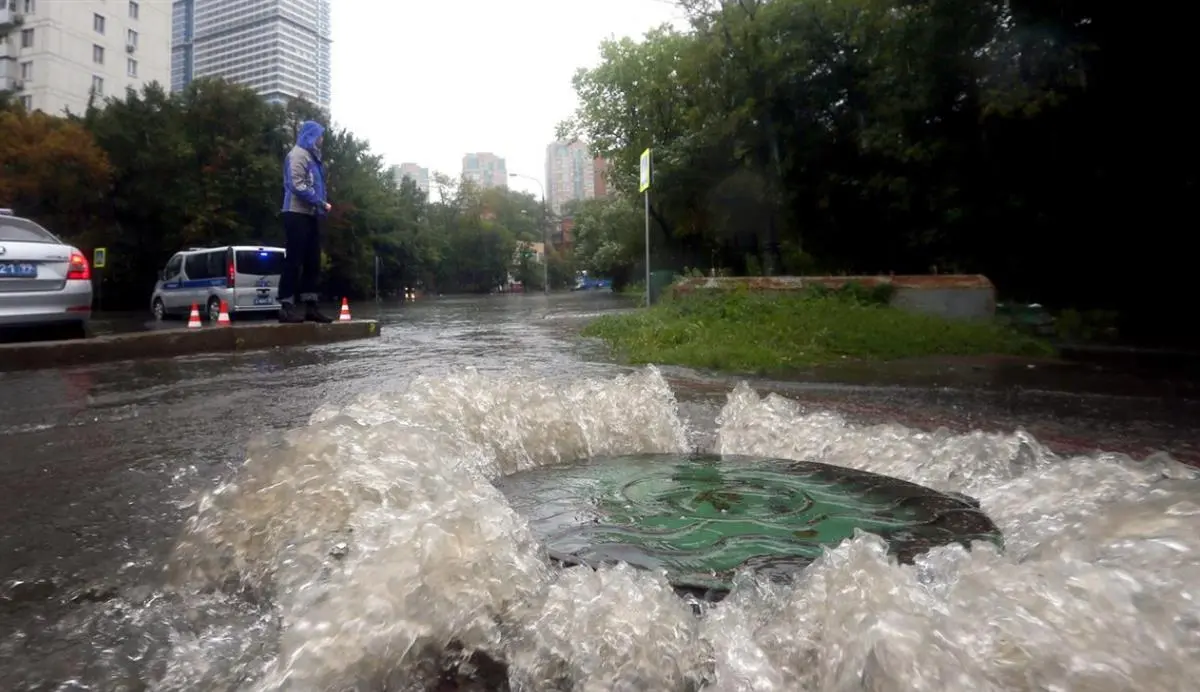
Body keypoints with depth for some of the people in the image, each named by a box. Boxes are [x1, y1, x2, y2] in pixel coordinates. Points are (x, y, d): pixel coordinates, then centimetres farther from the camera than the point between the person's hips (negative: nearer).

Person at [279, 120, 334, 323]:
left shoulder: (312, 156, 19)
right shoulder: (298, 155, -8)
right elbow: (298, 186, -18)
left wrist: (322, 205, 5)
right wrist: (321, 203, -14)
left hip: (310, 216, 9)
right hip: (297, 214, -9)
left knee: (312, 262, 8)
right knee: (294, 261, -8)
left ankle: (310, 306, 12)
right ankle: (286, 307, -4)